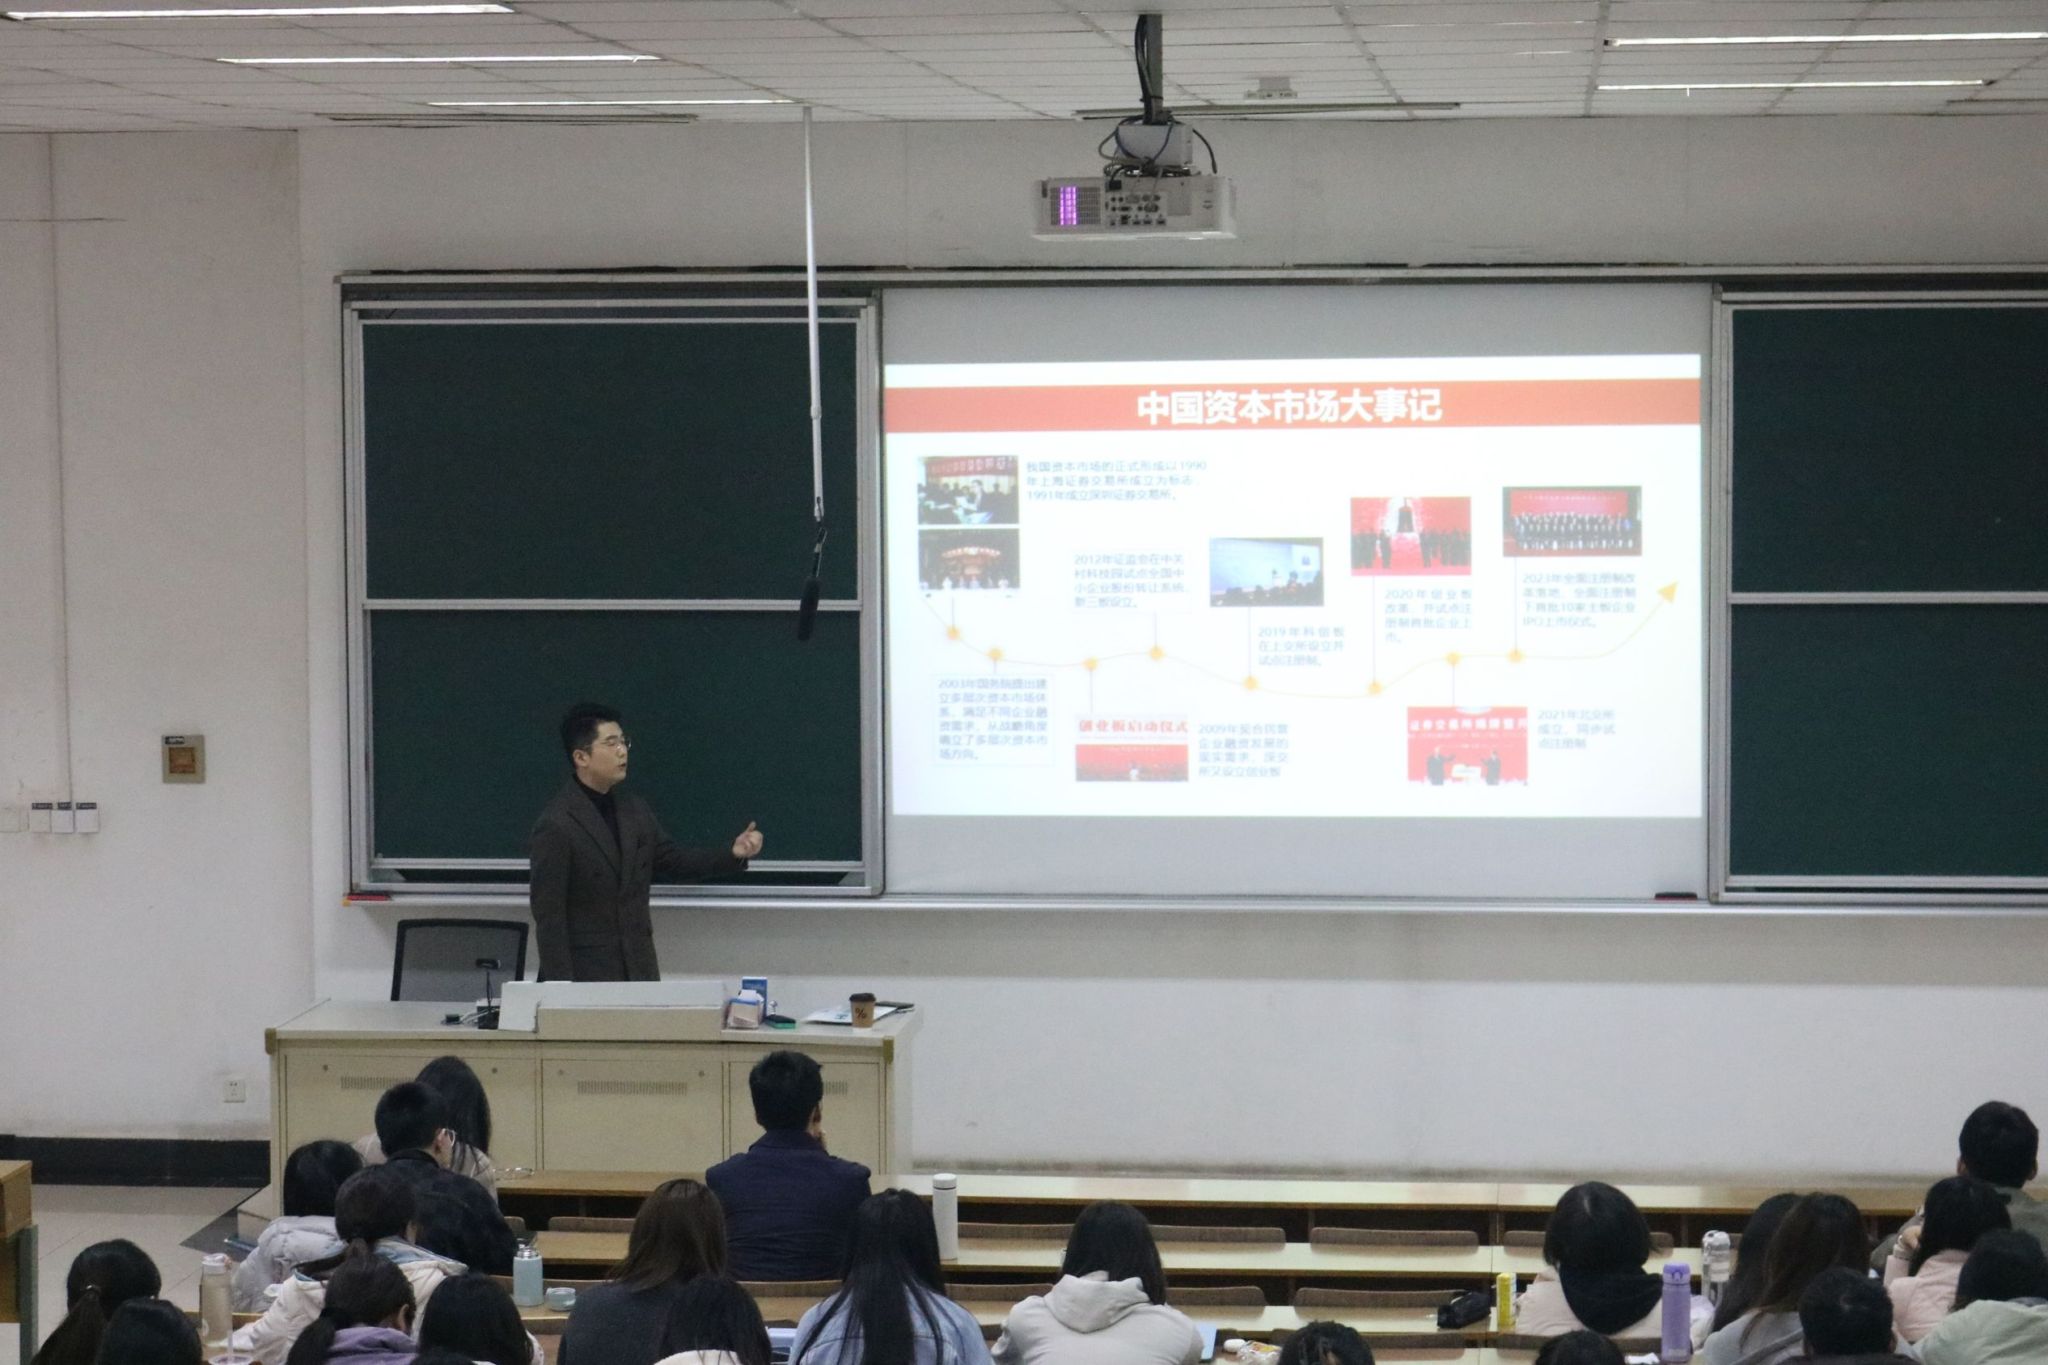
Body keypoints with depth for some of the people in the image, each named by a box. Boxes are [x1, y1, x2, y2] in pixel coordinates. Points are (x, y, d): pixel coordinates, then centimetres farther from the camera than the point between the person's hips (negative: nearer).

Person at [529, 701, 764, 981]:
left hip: (639, 969, 7)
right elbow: (548, 914, -13)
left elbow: (670, 860, 18)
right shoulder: (556, 825, -13)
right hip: (585, 976, -6)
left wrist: (734, 854, 3)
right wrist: (560, 986, -16)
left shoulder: (635, 811, 9)